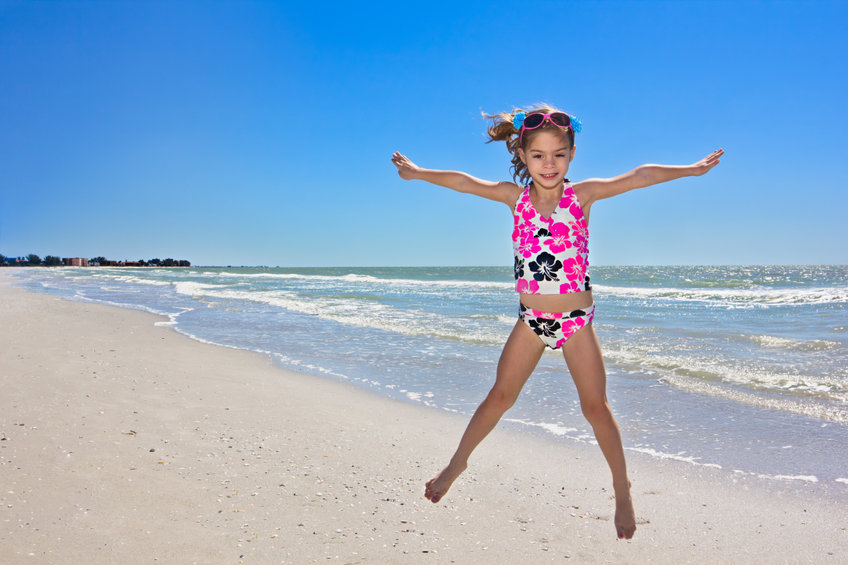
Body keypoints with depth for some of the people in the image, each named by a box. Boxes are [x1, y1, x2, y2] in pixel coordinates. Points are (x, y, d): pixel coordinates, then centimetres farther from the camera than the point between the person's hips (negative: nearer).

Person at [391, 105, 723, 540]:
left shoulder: (582, 195, -7)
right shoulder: (516, 197, -1)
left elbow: (638, 177, -15)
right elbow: (464, 182, 3)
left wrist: (690, 169, -23)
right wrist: (418, 173, 8)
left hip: (576, 320, -2)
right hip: (530, 320, 2)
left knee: (595, 406, 5)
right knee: (499, 396, 10)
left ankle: (622, 491, 22)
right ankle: (457, 463, 29)